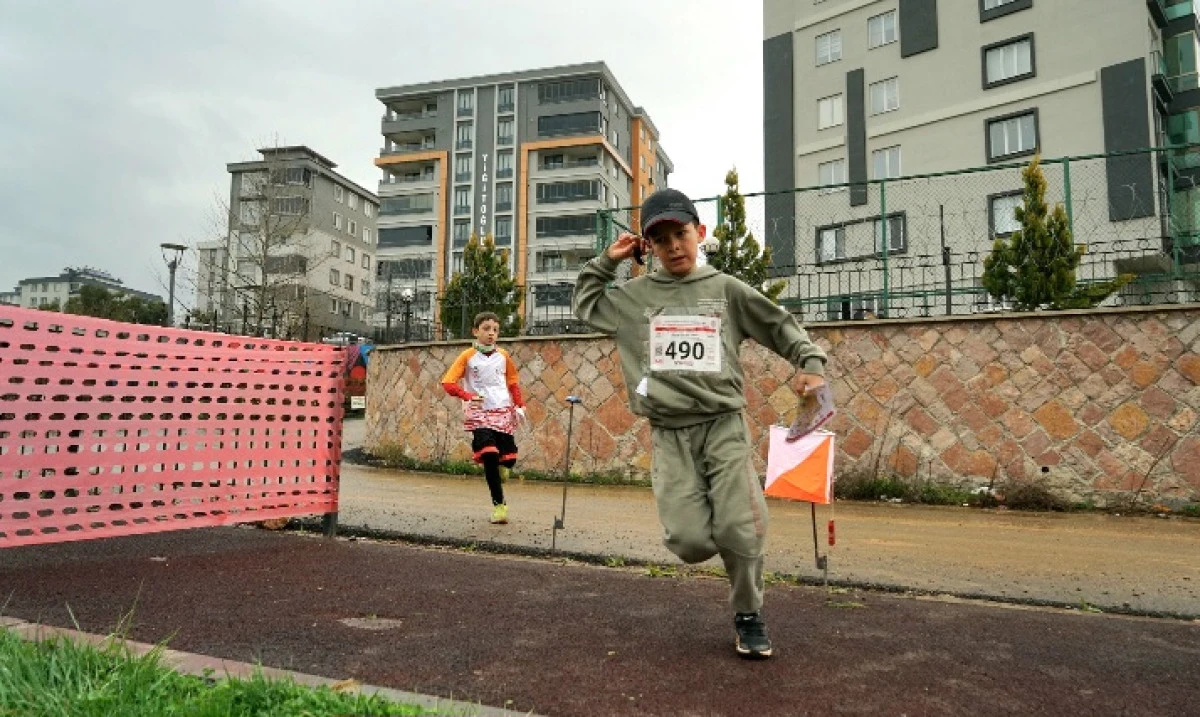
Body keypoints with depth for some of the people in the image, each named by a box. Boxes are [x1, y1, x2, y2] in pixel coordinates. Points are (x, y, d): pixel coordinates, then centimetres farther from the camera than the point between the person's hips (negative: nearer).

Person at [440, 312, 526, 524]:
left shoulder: (503, 356, 7)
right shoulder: (468, 357, -2)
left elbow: (513, 383, 19)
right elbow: (448, 383, -8)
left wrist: (520, 406, 9)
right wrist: (468, 396, -23)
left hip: (503, 412, 3)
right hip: (479, 414, -3)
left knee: (508, 459, -1)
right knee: (489, 457, -15)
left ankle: (498, 468, 38)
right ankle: (499, 504, -4)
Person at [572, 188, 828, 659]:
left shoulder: (725, 289, 7)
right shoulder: (634, 296, 10)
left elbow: (780, 326, 14)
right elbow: (585, 305, 24)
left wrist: (811, 362, 0)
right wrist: (606, 262, 15)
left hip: (724, 425, 0)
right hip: (669, 434, 1)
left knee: (739, 532, -11)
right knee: (690, 542, -11)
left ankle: (748, 616, 18)